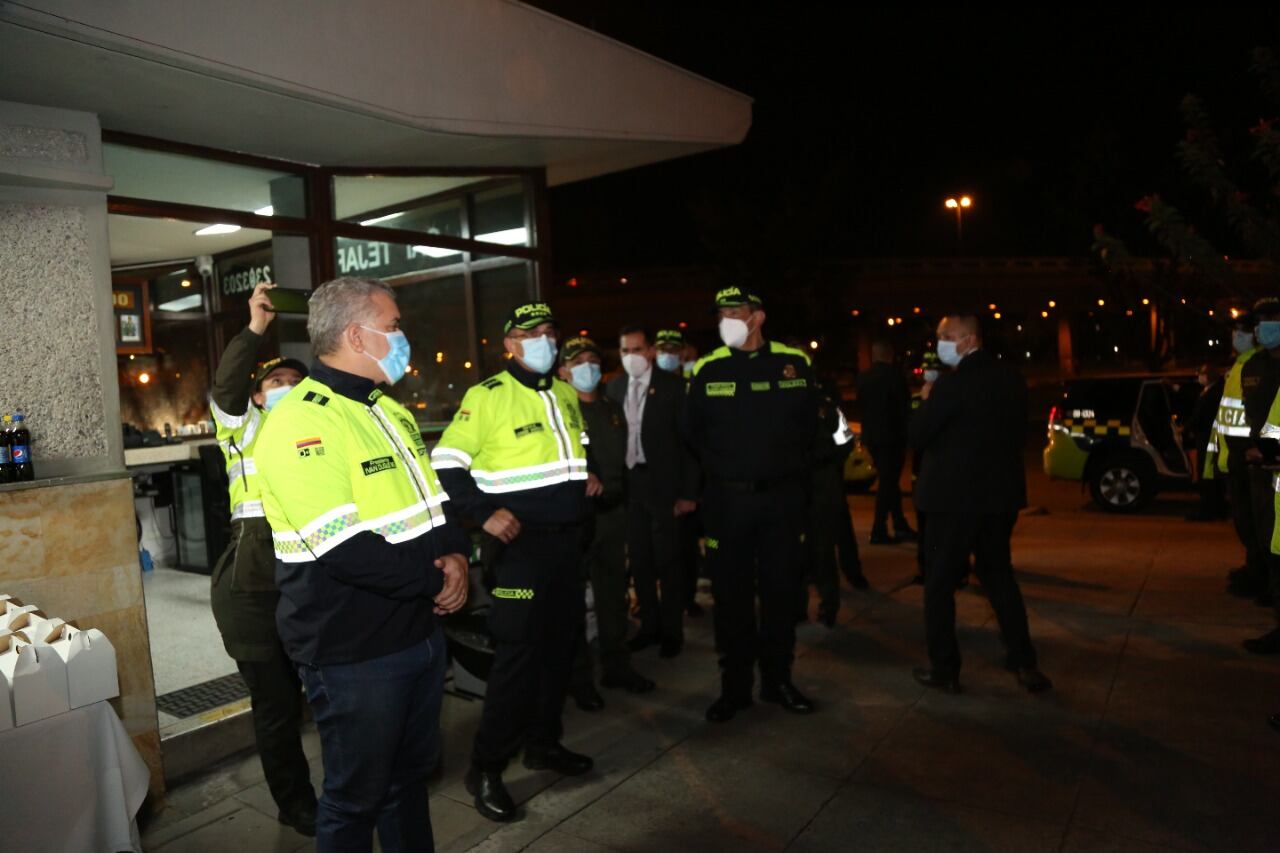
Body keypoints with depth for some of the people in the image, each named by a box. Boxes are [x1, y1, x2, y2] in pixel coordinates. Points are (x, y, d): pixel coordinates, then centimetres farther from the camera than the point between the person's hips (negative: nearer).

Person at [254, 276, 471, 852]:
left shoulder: (388, 409, 11)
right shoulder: (300, 422, -19)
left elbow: (431, 500, 14)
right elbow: (345, 550, -27)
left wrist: (456, 554, -6)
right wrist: (433, 578, -16)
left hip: (420, 630, 8)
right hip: (353, 654, -8)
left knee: (411, 773, 23)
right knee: (356, 797, 11)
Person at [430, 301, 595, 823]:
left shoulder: (566, 393, 12)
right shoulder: (486, 397, -11)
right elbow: (446, 464, -12)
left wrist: (588, 472, 7)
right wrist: (484, 514, -19)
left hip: (567, 538, 8)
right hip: (519, 542, -7)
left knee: (562, 642, 14)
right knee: (518, 650, -6)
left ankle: (544, 742, 31)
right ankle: (486, 767, 9)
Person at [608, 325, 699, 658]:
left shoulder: (672, 386, -7)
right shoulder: (614, 387, 5)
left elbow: (688, 439, -8)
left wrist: (688, 491, -11)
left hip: (662, 484, -4)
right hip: (628, 484, 4)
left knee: (667, 561, 4)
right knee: (639, 560, 13)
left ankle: (672, 631, 19)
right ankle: (649, 625, 28)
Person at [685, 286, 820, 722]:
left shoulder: (793, 362, 0)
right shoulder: (707, 369, 0)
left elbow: (809, 421, 9)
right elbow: (692, 432, 9)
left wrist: (784, 460, 6)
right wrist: (724, 464, 9)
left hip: (783, 495, 1)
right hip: (726, 498, 0)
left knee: (780, 590, 10)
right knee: (731, 595, 6)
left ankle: (777, 680, 26)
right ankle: (734, 687, 19)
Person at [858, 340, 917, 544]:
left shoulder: (863, 377, 7)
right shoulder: (893, 373, -11)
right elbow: (903, 405, -12)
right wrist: (906, 433, -2)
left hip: (871, 436, 6)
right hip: (892, 435, -6)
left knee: (889, 481, 15)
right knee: (888, 482, -1)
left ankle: (900, 527, 19)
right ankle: (879, 531, -2)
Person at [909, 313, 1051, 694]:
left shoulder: (953, 382, -18)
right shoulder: (1011, 378, 6)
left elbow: (917, 436, -15)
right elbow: (1018, 434, 14)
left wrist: (927, 401, 0)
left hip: (956, 495, -7)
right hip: (1002, 493, 7)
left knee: (939, 582, 6)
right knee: (998, 574, 20)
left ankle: (944, 670, 12)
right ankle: (1024, 663, 20)